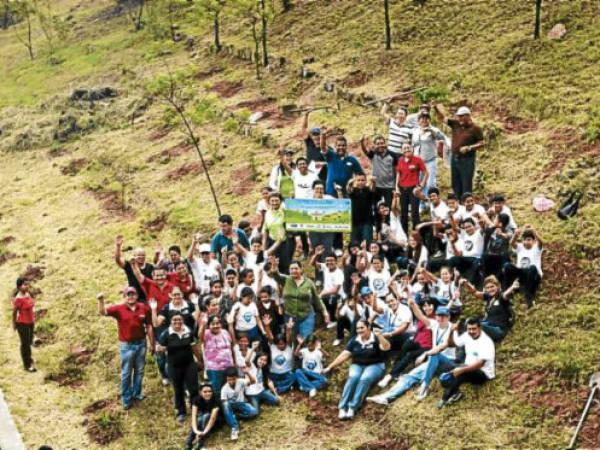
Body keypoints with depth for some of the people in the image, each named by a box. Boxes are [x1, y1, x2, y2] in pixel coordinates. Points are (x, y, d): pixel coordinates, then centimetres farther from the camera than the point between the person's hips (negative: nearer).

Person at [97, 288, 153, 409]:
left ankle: (136, 393, 33)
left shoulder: (144, 308, -4)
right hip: (127, 345, -3)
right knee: (126, 373, 5)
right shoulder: (119, 309, -11)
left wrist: (151, 343, 8)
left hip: (141, 343, 3)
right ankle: (126, 399, 16)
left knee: (139, 370, 16)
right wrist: (101, 301, -45)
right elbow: (103, 312, -24)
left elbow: (149, 326, 4)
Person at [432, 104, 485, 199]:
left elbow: (482, 143, -5)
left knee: (466, 186, -4)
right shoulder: (455, 124, 7)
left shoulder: (475, 129, -6)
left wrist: (469, 148, -16)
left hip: (467, 160, -6)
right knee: (455, 185, 11)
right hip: (454, 158, 6)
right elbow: (442, 119, 9)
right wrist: (436, 108, -5)